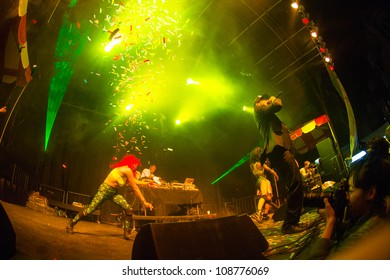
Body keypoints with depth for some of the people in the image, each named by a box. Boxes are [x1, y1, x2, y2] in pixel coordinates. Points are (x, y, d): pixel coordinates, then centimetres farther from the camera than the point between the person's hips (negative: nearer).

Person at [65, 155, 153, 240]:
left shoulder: (126, 170, 3)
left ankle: (127, 233, 3)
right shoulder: (127, 170, -24)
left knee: (128, 209, -6)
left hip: (113, 192, 9)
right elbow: (135, 188, -21)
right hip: (104, 190, -9)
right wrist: (144, 202, -17)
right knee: (90, 209, -2)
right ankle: (71, 224, 19)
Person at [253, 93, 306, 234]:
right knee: (295, 184, -18)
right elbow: (278, 105, -11)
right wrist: (274, 99, 13)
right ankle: (289, 224, -16)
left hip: (280, 150, 10)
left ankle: (291, 222, 12)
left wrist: (292, 158, 24)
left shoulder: (268, 117, 35)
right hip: (278, 149, -10)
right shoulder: (260, 110, 8)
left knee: (294, 185, 8)